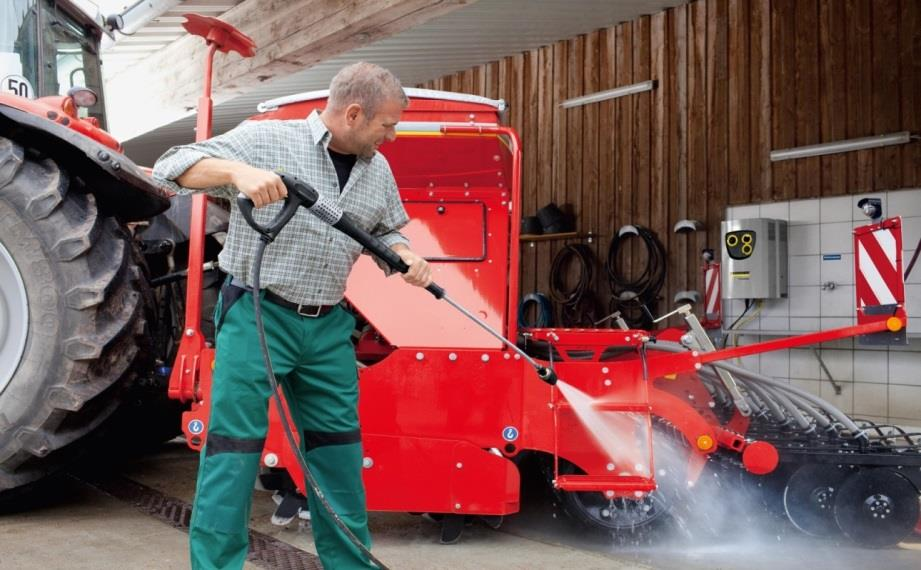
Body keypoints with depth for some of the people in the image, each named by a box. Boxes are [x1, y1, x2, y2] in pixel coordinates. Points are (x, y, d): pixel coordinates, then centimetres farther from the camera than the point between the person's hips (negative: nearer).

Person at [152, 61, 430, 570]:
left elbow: (386, 231, 22)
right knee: (235, 445, -2)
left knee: (339, 445, 13)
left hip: (329, 325, 6)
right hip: (255, 315, -6)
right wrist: (239, 171, -34)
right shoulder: (266, 139, -9)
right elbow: (174, 166, -14)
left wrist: (405, 256, -1)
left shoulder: (377, 170, 8)